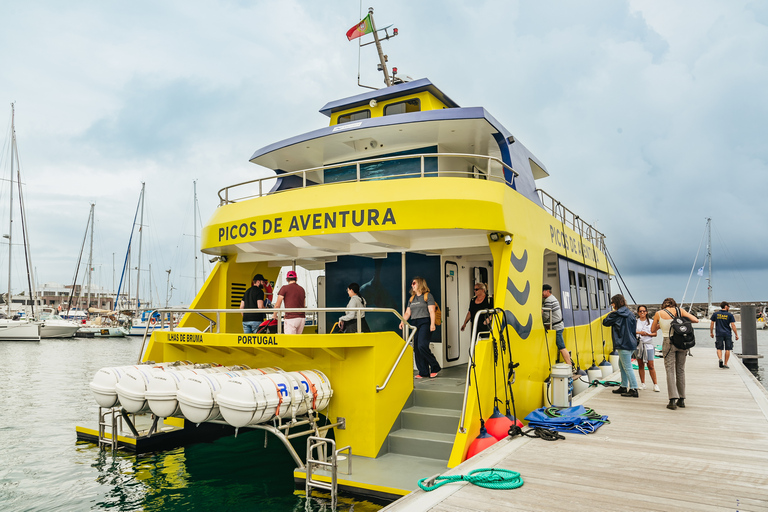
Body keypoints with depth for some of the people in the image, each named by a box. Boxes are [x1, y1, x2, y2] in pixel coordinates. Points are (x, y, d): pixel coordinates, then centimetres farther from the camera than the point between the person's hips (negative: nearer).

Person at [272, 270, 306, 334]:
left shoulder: (284, 288, -1)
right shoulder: (302, 289, 16)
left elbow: (277, 305, -1)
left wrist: (274, 315, 15)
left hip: (291, 318, -6)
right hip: (302, 318, 6)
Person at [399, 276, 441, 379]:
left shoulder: (428, 296, 1)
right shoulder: (411, 299, 19)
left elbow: (431, 311, -7)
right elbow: (407, 313, 16)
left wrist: (432, 324, -18)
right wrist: (402, 322, 0)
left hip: (425, 323, -7)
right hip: (415, 324, 7)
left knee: (422, 346, -19)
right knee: (416, 348, 1)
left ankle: (435, 367, -3)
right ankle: (423, 372, 7)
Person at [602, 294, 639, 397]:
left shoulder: (616, 314, -12)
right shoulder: (629, 313, 11)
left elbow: (605, 322, -1)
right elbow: (634, 328, 15)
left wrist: (611, 312, 9)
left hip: (623, 344, -9)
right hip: (631, 343, 9)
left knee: (627, 367, -5)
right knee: (622, 365, 18)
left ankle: (634, 389, -5)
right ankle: (624, 387, 23)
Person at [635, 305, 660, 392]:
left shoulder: (650, 322, 7)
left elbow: (655, 334, 5)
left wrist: (647, 334, -12)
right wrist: (639, 332, -12)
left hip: (648, 345, -1)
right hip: (638, 345, 1)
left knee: (650, 365, -5)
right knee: (640, 365, 5)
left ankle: (655, 384, 1)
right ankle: (642, 384, 13)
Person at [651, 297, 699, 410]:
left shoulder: (659, 313, 1)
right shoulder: (680, 310, 3)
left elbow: (653, 330, 10)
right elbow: (696, 320, 0)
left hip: (668, 343, -2)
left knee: (670, 371, -2)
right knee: (681, 370, 11)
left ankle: (673, 400, -10)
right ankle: (681, 399, 17)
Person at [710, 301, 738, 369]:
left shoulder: (715, 314, 3)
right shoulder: (730, 315, -3)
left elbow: (712, 324, 4)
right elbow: (733, 325, -6)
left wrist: (711, 332, 14)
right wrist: (736, 335, 0)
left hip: (719, 334, 1)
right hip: (727, 334, -1)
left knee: (719, 348, 6)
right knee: (727, 349, 7)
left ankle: (720, 359, -18)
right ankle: (725, 364, 9)